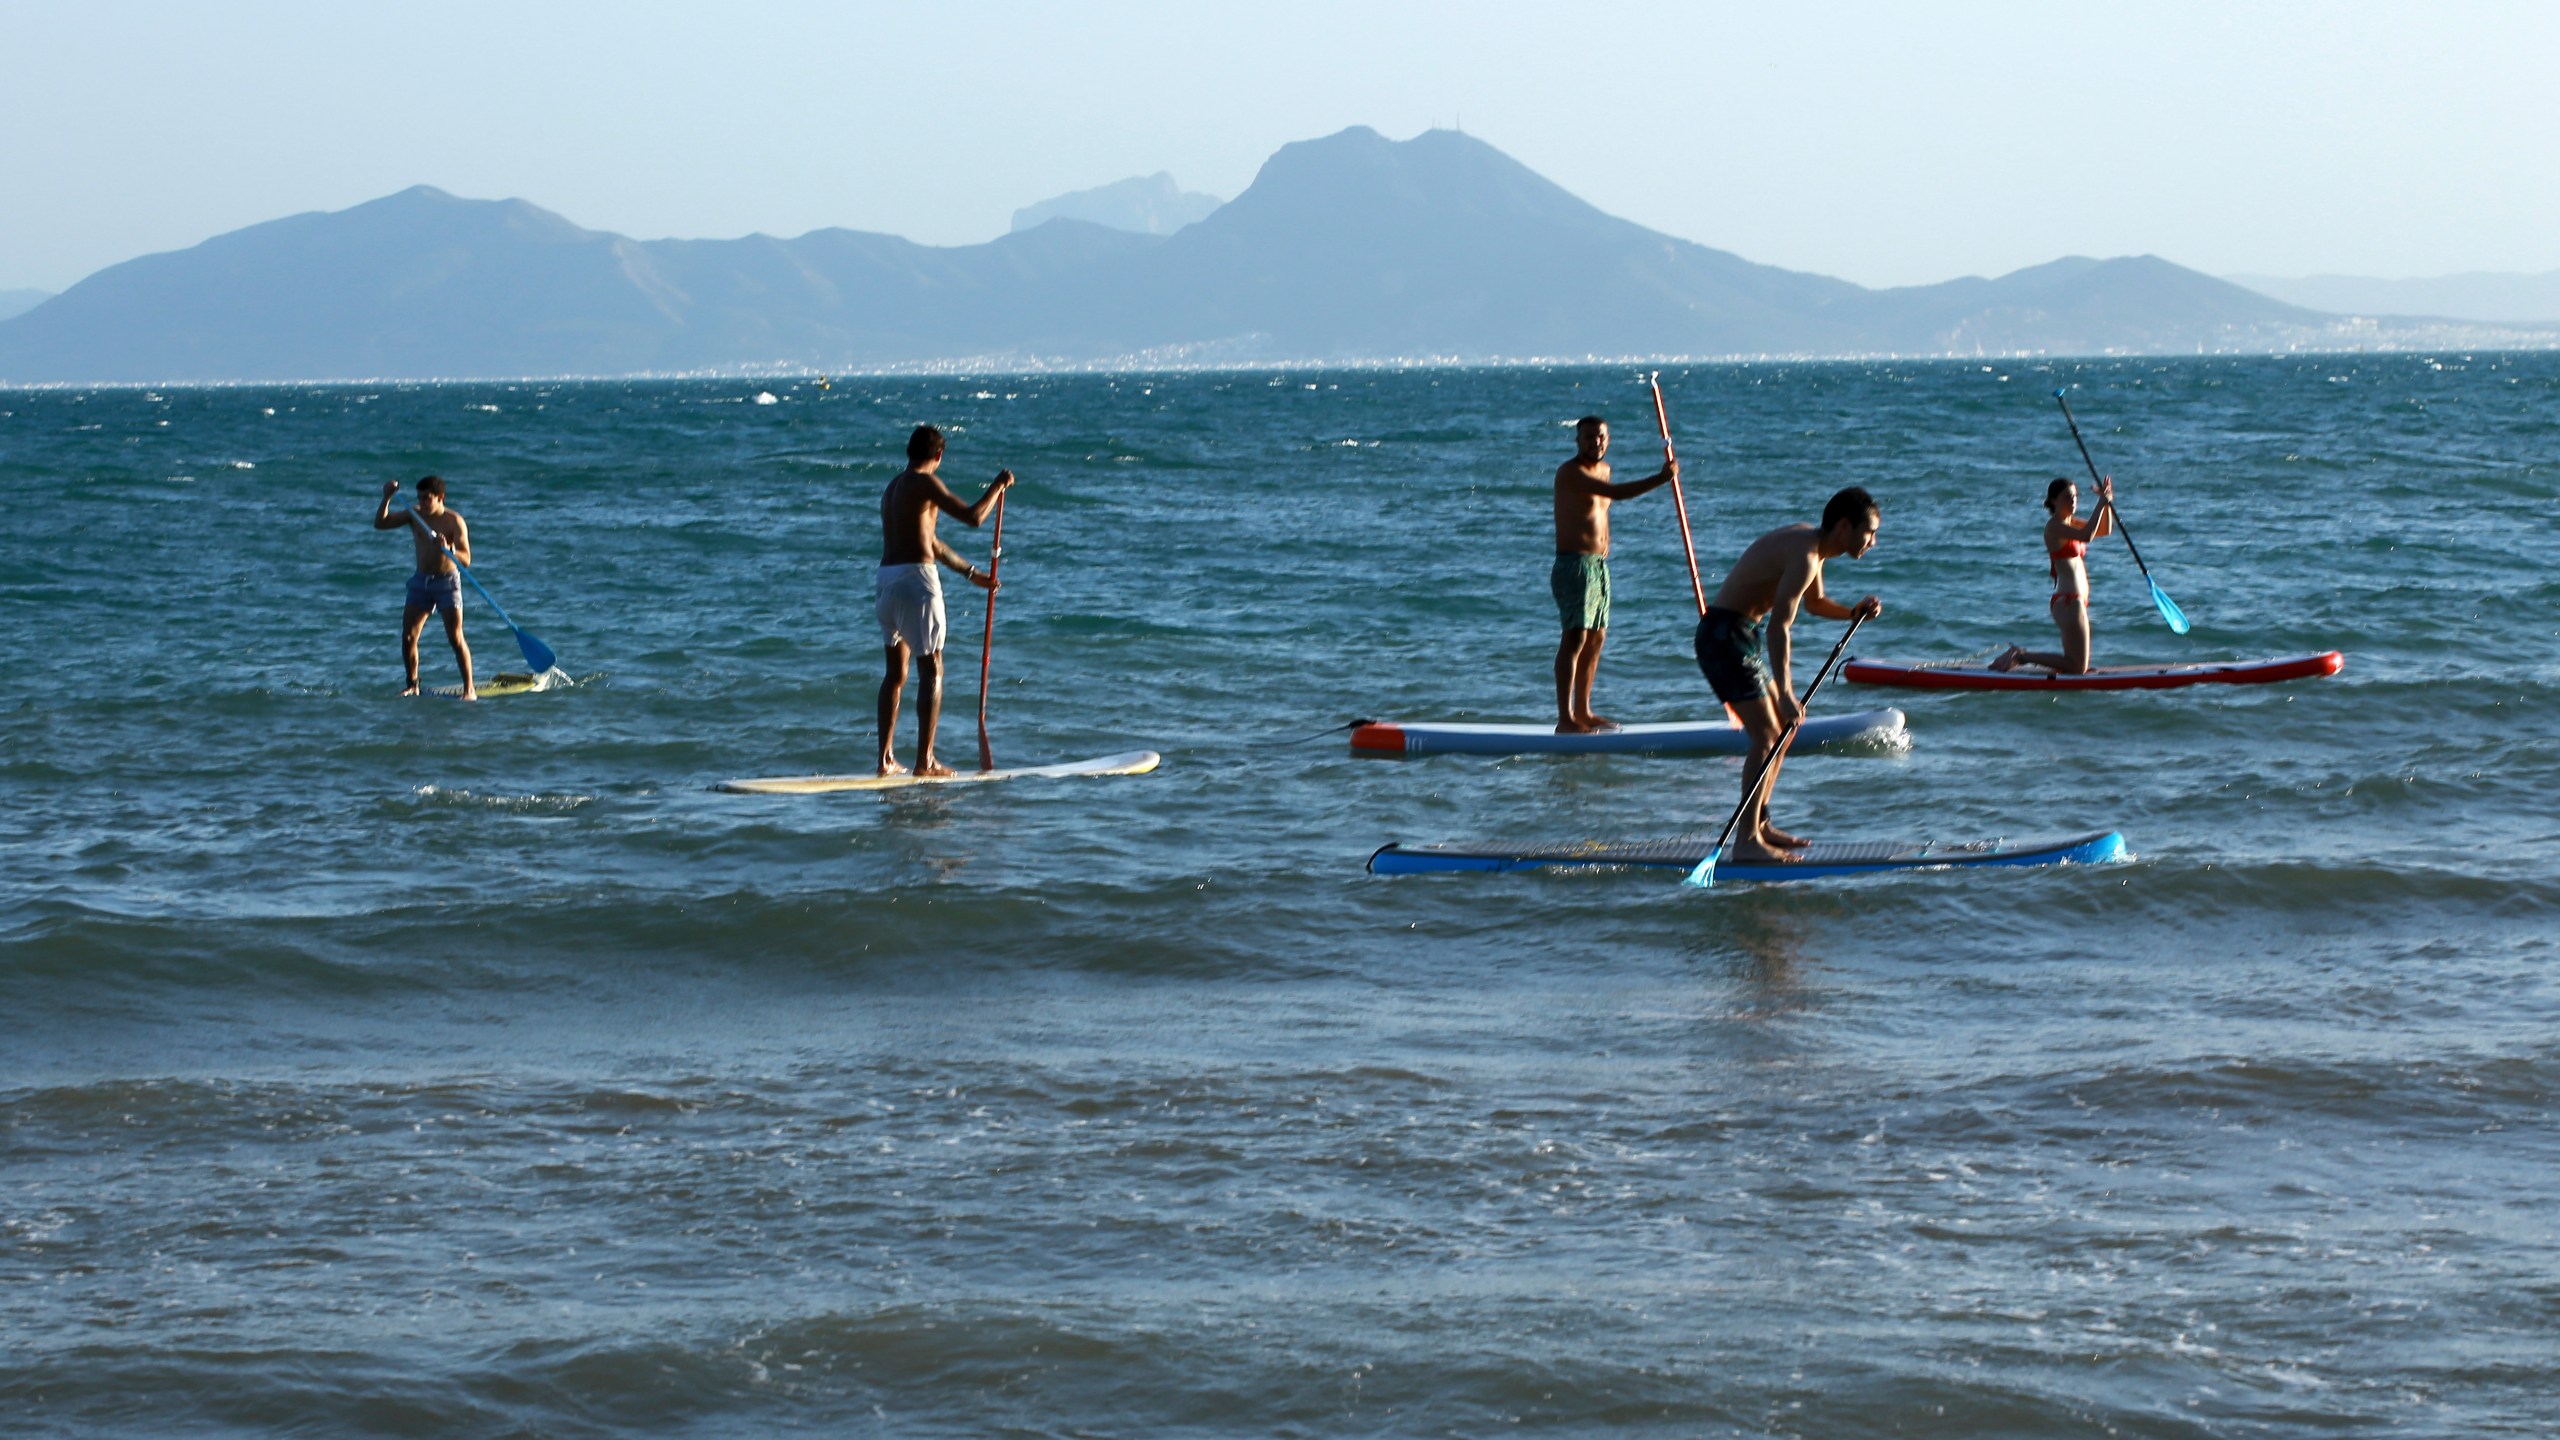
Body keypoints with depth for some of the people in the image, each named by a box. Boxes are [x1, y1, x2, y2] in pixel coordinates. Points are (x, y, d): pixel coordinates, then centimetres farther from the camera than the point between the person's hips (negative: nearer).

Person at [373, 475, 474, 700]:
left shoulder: (454, 521, -12)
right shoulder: (415, 515, 2)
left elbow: (466, 559, -20)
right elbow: (380, 523, 2)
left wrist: (448, 550, -39)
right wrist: (387, 498, -11)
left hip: (447, 582, -5)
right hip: (420, 581, 5)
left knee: (455, 638, -9)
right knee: (407, 637, 0)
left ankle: (469, 688, -3)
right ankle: (412, 685, 13)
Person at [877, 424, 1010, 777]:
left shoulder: (893, 488, 21)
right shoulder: (925, 483, -7)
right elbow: (973, 517, -15)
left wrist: (970, 572, 36)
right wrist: (998, 486, 1)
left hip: (887, 576, 8)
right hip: (916, 577, -8)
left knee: (896, 671, 15)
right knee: (931, 670, -3)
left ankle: (886, 759, 13)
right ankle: (925, 761, -8)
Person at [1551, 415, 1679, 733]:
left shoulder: (1602, 469, 16)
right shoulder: (1571, 473, -15)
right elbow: (1617, 493, -28)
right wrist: (1661, 479, -33)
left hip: (1599, 564, 9)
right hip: (1574, 564, -9)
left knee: (1596, 637, 11)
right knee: (1575, 637, -14)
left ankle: (1583, 711, 18)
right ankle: (1565, 719, -18)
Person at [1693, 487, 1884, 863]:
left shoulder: (1813, 544, 8)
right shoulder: (1805, 556, -23)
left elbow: (1815, 602, 26)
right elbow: (1779, 627, -28)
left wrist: (1853, 613, 6)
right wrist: (1785, 693, -31)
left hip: (1744, 634, 11)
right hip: (1724, 635, -11)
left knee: (1783, 728, 16)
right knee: (1766, 737, -14)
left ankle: (1758, 825, 24)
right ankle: (1746, 841, -13)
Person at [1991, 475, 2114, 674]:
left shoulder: (2070, 523, 16)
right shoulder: (2054, 526, -12)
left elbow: (2105, 530, 19)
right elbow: (2086, 536, -27)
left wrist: (2107, 503, 5)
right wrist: (2101, 503, -23)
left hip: (2076, 601, 10)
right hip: (2068, 602, -10)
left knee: (2078, 664, 16)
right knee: (2077, 667, -10)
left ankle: (2020, 654, 14)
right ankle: (2021, 656, -6)